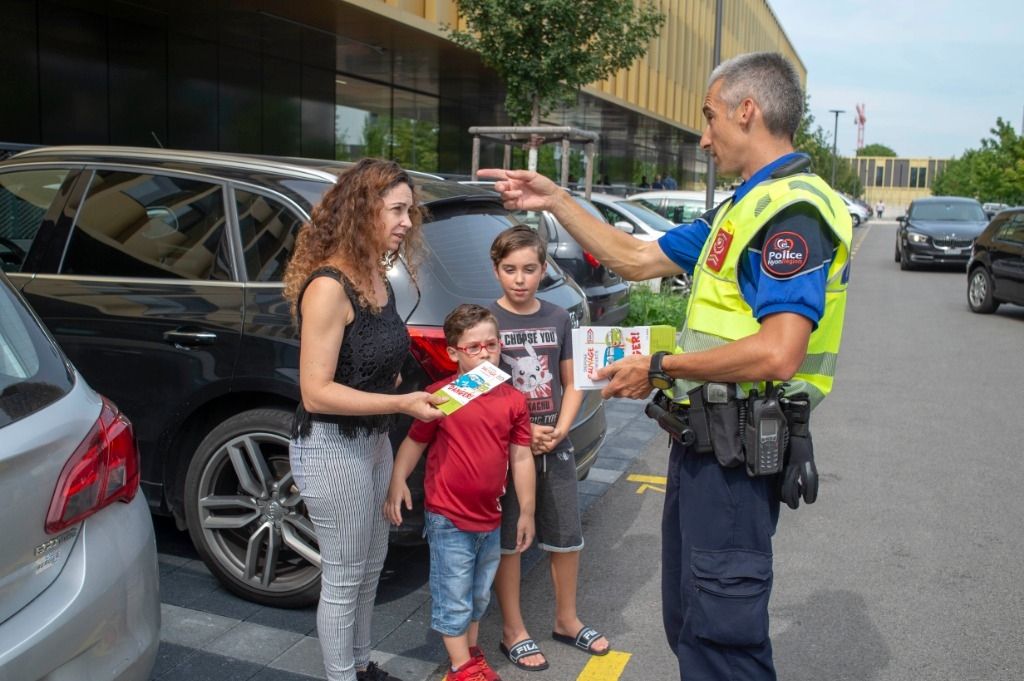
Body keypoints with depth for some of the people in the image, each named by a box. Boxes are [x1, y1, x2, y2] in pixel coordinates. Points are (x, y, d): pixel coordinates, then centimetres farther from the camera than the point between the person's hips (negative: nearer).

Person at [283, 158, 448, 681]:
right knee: (343, 579, 7)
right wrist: (401, 403, -25)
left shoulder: (376, 277, 3)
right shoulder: (328, 286, -22)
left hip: (373, 439, 9)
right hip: (331, 447, -9)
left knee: (371, 568, 22)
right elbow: (316, 392, -24)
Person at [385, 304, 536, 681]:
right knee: (454, 599, 7)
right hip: (449, 520, -4)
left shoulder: (513, 400, 0)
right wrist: (397, 483, -14)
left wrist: (527, 511, 4)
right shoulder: (440, 395, -10)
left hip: (490, 518, 4)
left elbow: (521, 458, 2)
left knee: (478, 596, 22)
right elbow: (414, 441, -3)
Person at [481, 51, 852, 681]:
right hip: (704, 443, 10)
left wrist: (658, 368, -18)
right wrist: (555, 202, 18)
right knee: (688, 622, 22)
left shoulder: (793, 209, -17)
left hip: (737, 457, -10)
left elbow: (777, 354, -28)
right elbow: (636, 258, 21)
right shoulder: (742, 209, 16)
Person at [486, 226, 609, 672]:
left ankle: (566, 621, 33)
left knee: (567, 536, 13)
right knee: (508, 539, 7)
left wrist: (559, 430, -7)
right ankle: (513, 631, 23)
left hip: (555, 445, 4)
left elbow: (571, 384, 8)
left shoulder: (558, 319, 4)